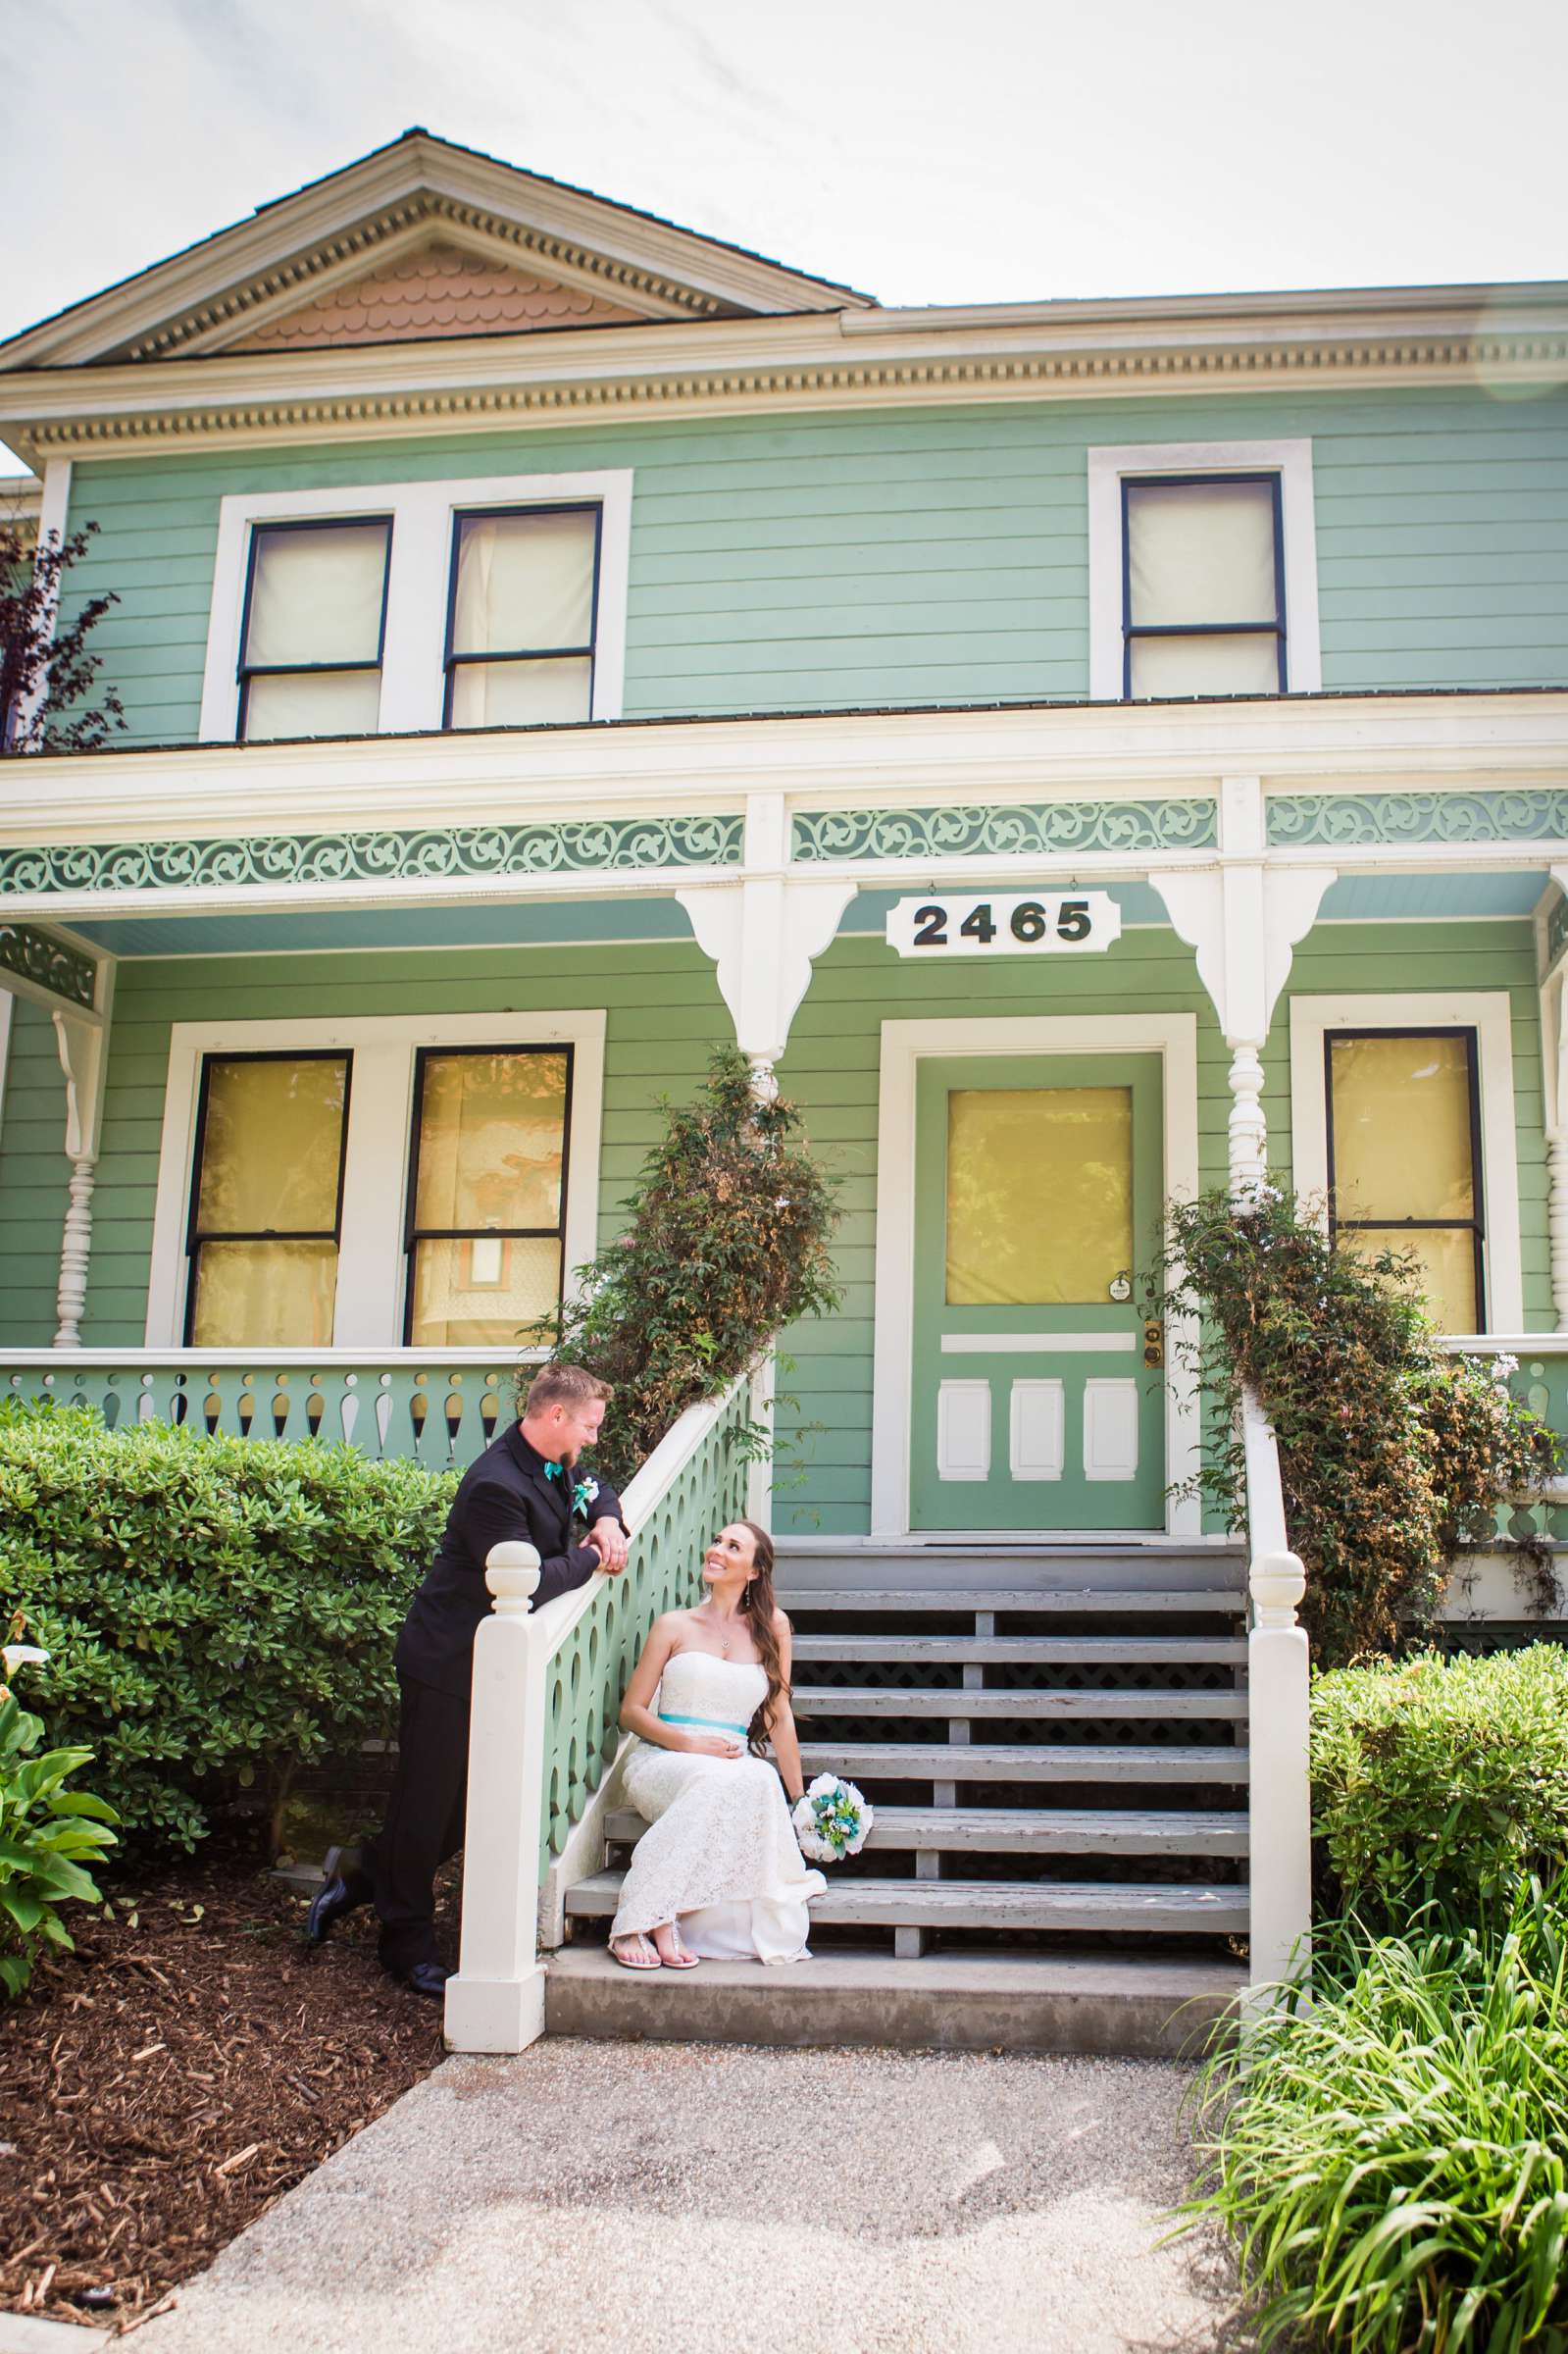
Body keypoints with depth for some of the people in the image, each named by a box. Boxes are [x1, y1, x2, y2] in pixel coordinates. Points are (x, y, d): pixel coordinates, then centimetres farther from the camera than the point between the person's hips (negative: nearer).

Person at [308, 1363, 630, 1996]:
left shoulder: (554, 1466, 3)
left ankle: (361, 1871, 33)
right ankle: (408, 1944, 20)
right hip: (448, 1665, -10)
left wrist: (607, 1522, 1)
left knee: (471, 1803, 14)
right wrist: (592, 1558, -16)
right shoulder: (496, 1485, -26)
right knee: (427, 1804, 5)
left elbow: (595, 1489, 23)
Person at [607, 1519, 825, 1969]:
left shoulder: (771, 1628, 11)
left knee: (761, 1780, -36)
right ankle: (644, 1921, -36)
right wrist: (689, 1743, -11)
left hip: (734, 1763, 2)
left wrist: (800, 1798, 5)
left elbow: (779, 1717, 10)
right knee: (716, 1780, -37)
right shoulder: (675, 1625, 8)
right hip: (662, 1760, -1)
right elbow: (631, 1711, 6)